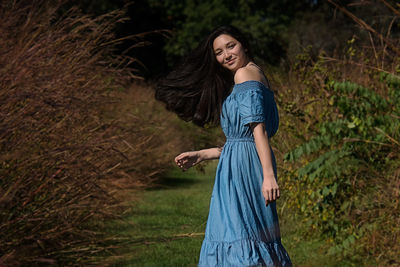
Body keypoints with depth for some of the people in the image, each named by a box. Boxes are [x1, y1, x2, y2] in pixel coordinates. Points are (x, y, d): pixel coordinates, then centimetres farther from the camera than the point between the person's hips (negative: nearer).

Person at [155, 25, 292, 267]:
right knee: (257, 236, 7)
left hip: (242, 170, -10)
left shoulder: (245, 74, -6)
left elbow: (258, 129, -17)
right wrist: (200, 155, 24)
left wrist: (269, 175, -25)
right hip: (247, 168, 10)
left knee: (240, 237, -13)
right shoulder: (257, 75, 23)